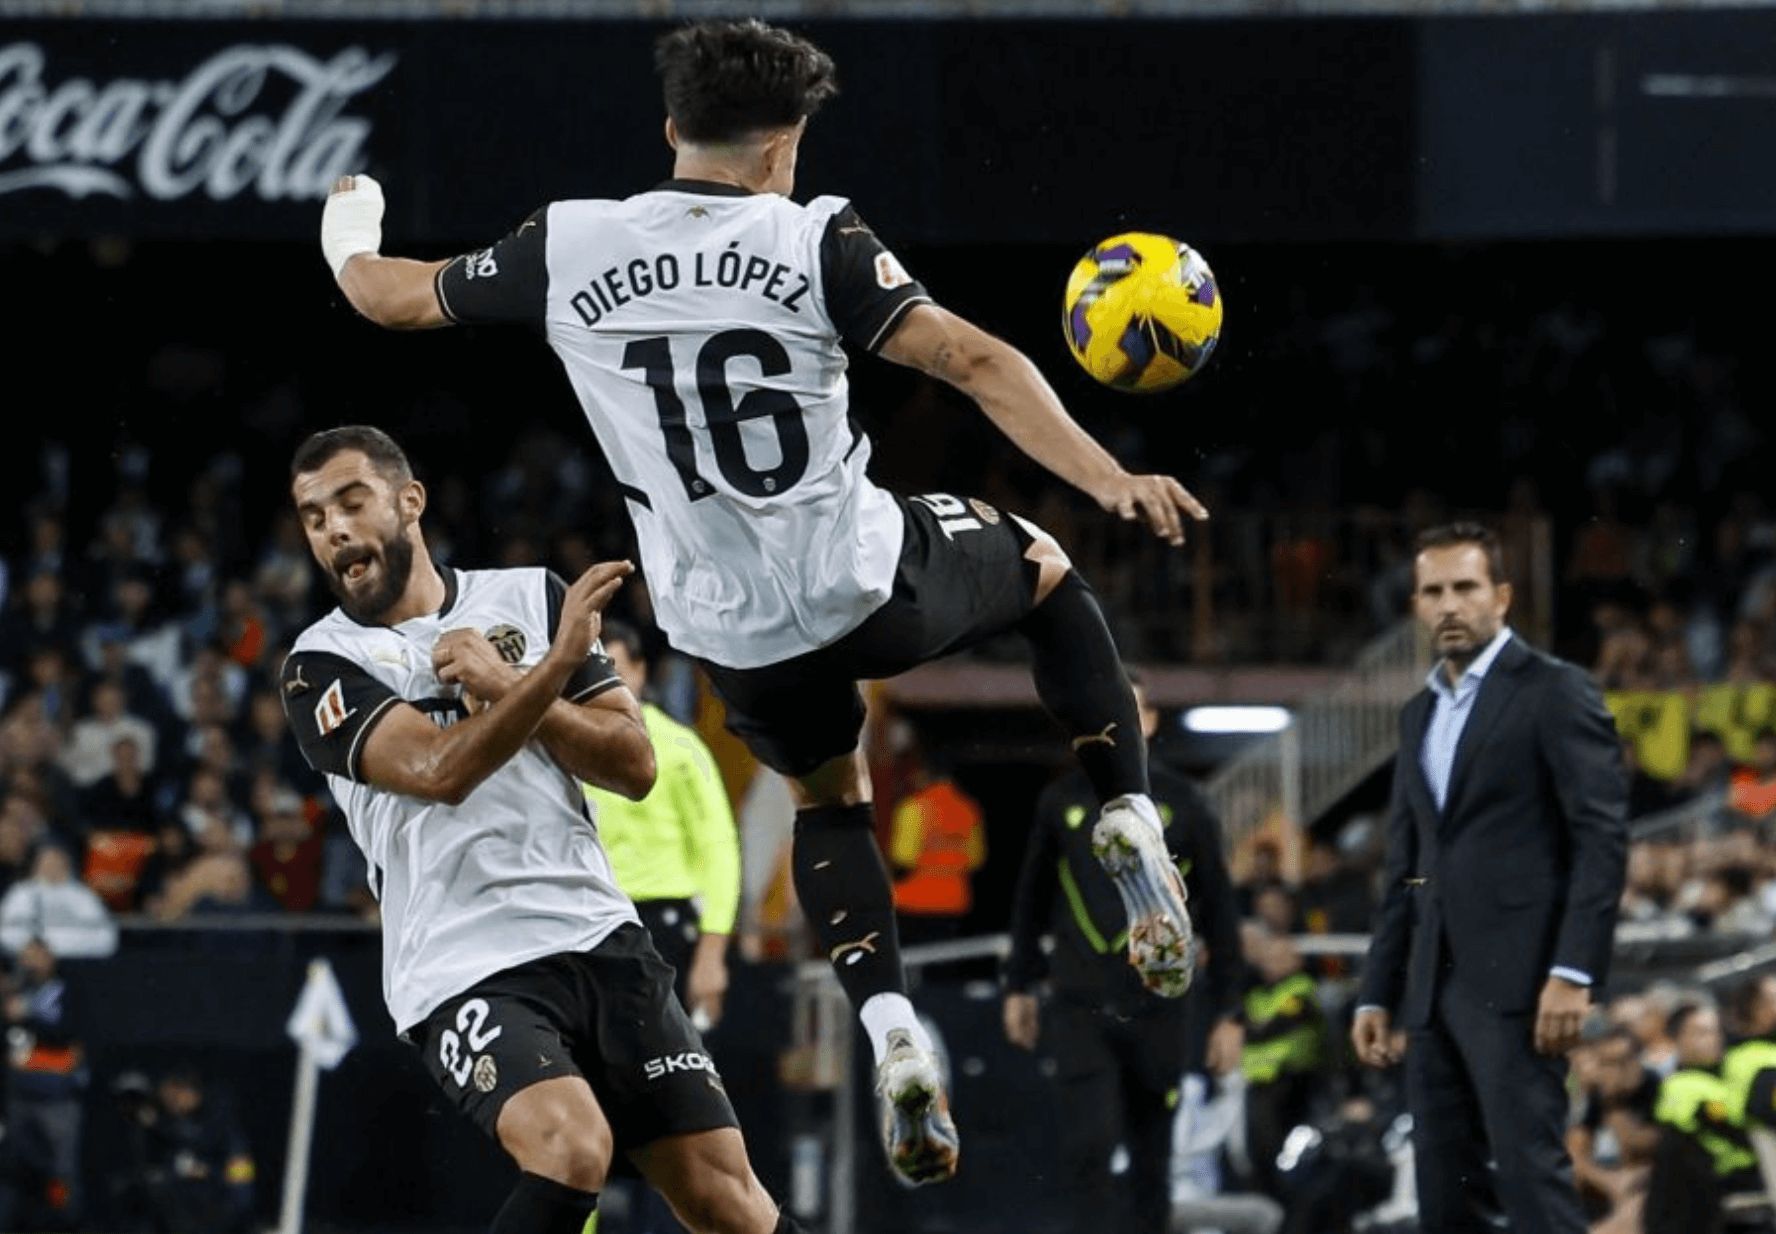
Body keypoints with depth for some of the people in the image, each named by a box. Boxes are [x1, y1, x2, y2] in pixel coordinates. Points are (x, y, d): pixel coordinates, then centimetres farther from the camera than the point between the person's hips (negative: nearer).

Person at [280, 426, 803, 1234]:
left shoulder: (530, 599, 12)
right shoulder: (324, 667, 2)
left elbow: (634, 766, 5)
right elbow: (438, 770, -15)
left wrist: (505, 687, -7)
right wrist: (557, 663, -21)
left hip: (597, 937, 4)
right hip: (465, 974, -4)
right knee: (571, 1146, -31)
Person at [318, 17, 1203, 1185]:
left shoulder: (568, 249, -2)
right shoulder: (815, 240, -10)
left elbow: (394, 297, 12)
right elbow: (972, 360, -20)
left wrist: (350, 237, 35)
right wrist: (1107, 478, -23)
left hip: (735, 634, 3)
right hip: (868, 582, -3)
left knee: (830, 792, 31)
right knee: (1044, 567, 28)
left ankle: (894, 1039, 10)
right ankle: (1131, 830, 12)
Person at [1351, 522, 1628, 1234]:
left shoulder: (1554, 692, -2)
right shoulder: (1420, 715, 20)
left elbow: (1603, 836, -10)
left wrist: (1574, 972, -19)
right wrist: (1377, 993, 15)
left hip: (1517, 980, -8)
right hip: (1435, 989, 8)